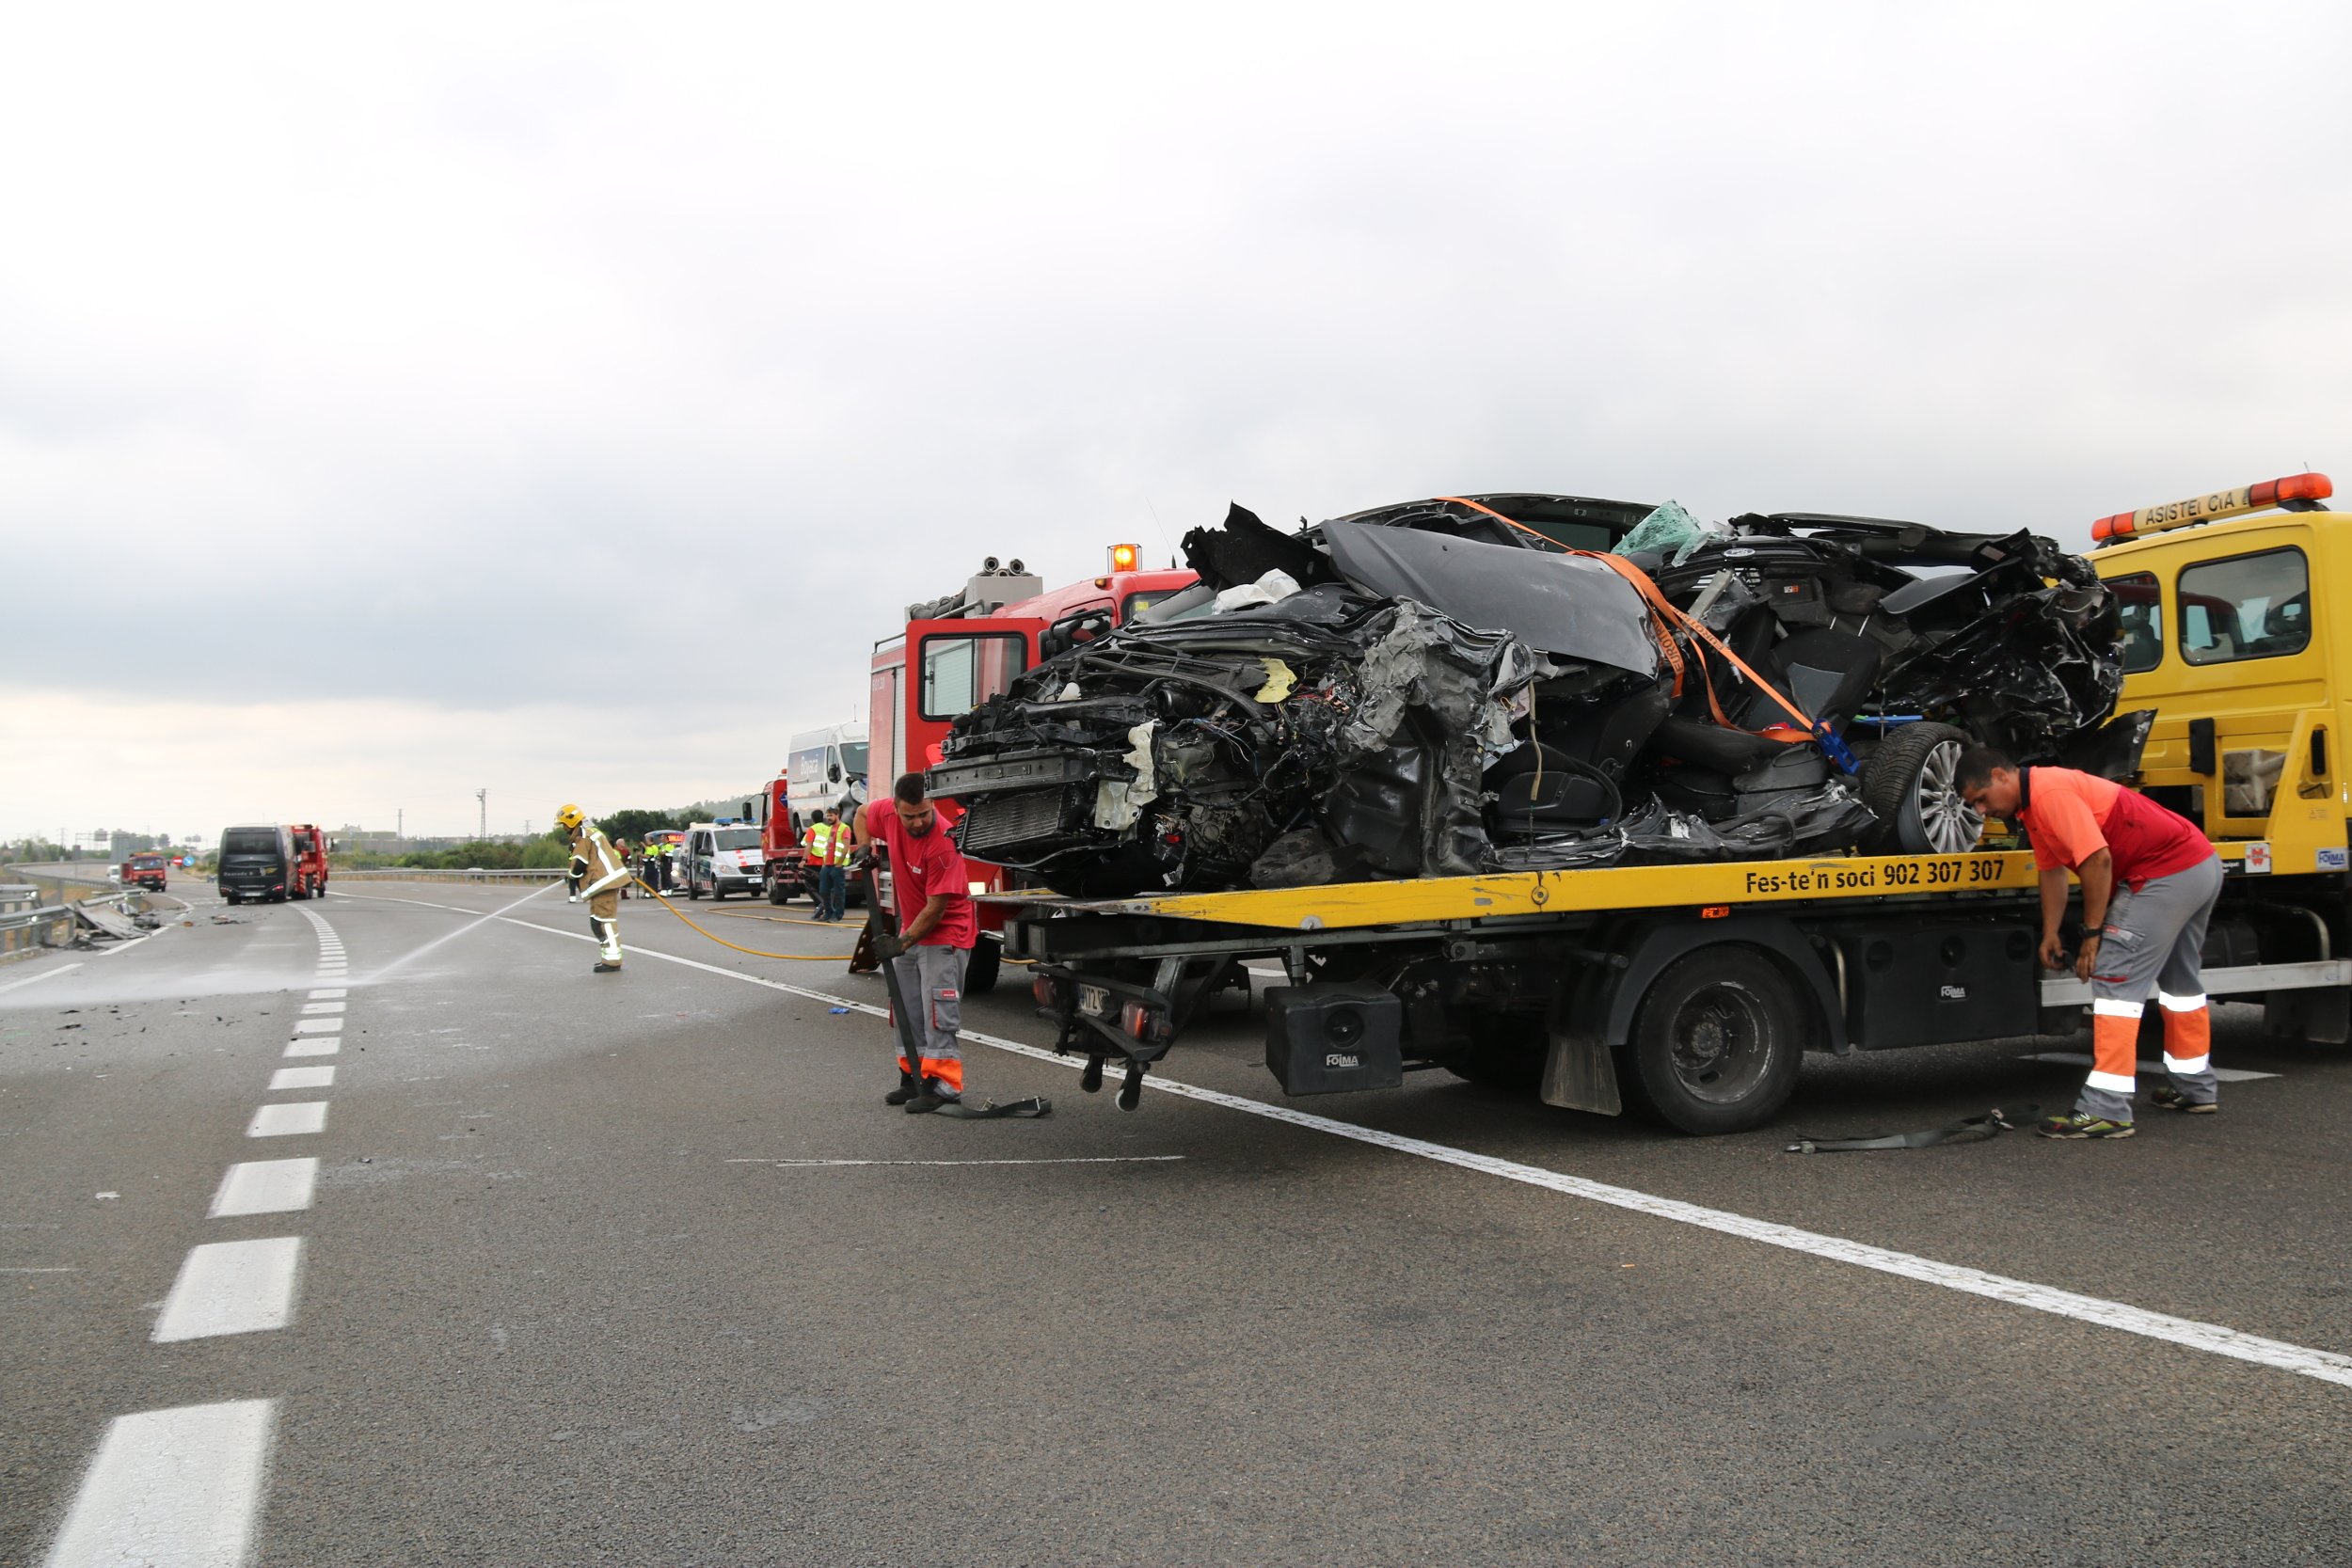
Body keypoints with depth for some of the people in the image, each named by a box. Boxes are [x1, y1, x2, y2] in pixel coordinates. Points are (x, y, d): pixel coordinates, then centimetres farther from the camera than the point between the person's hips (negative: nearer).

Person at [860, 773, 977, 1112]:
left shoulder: (943, 843, -29)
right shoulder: (886, 813, -11)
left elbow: (936, 908, -25)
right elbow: (862, 816, 15)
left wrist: (903, 943, -21)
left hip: (944, 932, -8)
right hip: (910, 927, 8)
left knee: (938, 1014, -9)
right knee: (907, 1010, 13)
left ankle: (943, 1086, -5)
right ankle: (913, 1079, 23)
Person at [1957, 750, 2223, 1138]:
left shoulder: (2050, 792, -21)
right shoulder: (2032, 805, 12)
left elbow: (2098, 858, -25)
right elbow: (2052, 869, 16)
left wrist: (2092, 932, -17)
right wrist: (2050, 934, 12)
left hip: (2167, 872, -11)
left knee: (2115, 976, -13)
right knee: (2179, 979, 25)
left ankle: (2106, 1109, -14)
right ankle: (2196, 1086, 43)